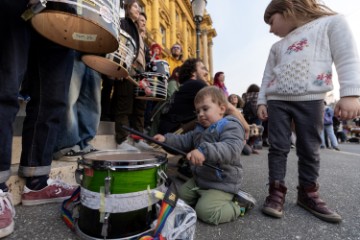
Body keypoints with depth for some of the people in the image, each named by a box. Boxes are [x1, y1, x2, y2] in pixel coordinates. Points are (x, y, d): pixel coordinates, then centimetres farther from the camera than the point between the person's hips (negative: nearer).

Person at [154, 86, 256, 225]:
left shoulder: (231, 126, -21)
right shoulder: (200, 128, 6)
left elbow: (232, 149, -38)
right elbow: (185, 140, 6)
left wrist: (205, 151, -52)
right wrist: (166, 139, -9)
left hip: (222, 184, -8)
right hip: (199, 179, 9)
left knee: (205, 211, -18)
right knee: (180, 196, 13)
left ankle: (238, 205, 4)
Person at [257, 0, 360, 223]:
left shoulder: (331, 22, 7)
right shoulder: (277, 47, 21)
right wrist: (261, 101, 6)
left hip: (311, 100, -3)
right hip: (277, 101, 4)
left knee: (310, 149, 3)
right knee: (278, 147, -2)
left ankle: (308, 193, 17)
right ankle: (277, 191, 4)